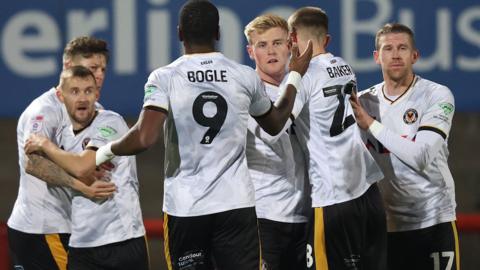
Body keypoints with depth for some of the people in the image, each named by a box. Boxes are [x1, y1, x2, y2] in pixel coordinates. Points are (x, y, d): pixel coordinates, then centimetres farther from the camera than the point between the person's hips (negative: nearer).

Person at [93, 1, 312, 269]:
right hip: (237, 205, 1)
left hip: (185, 208, -1)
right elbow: (275, 124, 20)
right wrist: (295, 76, 34)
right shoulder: (246, 77, 2)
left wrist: (105, 151, 1)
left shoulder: (164, 79, -7)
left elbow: (144, 139, -18)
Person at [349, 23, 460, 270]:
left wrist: (371, 125, -16)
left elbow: (421, 157, -18)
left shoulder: (437, 96, -5)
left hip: (432, 220, -4)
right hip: (383, 224, 4)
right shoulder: (364, 102, 8)